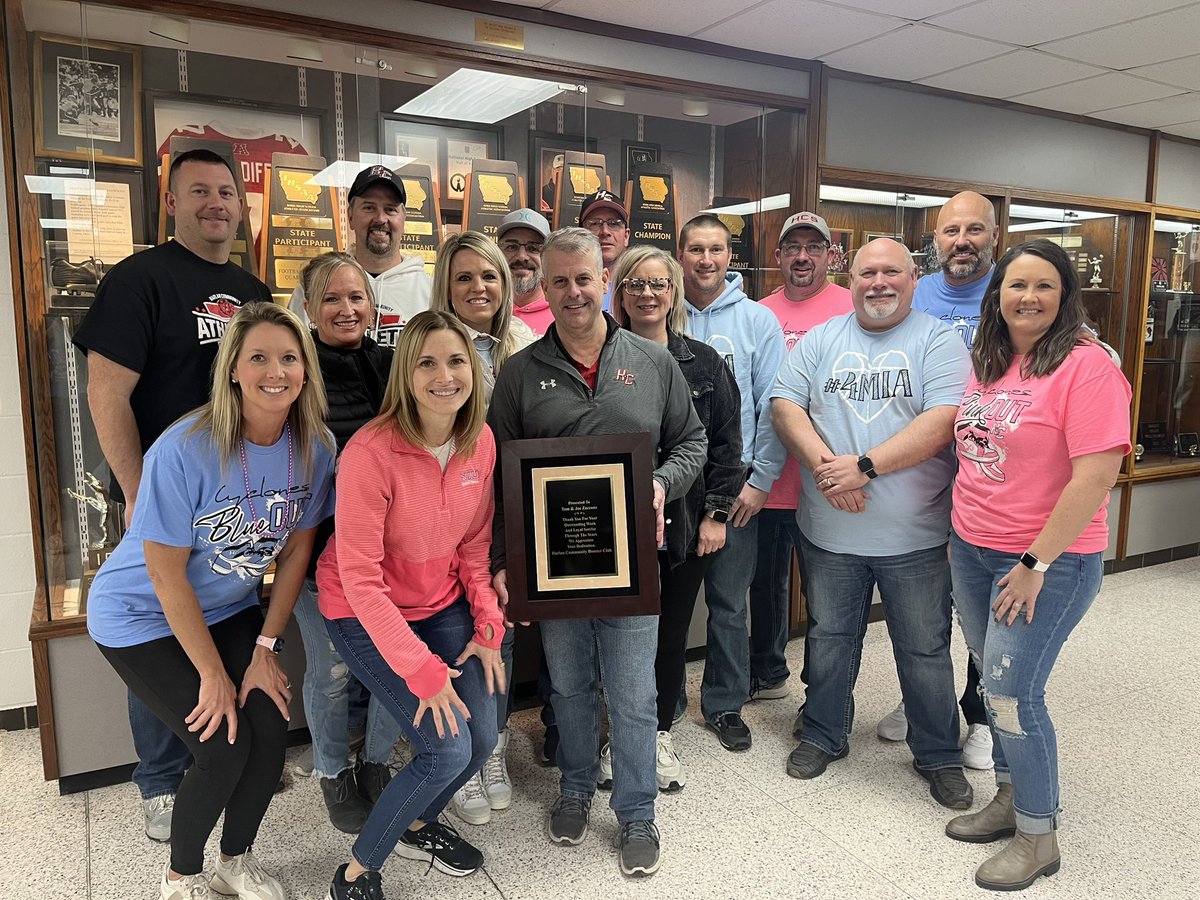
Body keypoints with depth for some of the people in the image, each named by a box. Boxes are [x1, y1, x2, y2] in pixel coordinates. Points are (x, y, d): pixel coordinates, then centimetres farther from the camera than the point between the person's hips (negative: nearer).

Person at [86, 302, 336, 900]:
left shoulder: (314, 447, -13)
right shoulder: (184, 451, -28)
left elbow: (295, 549, -4)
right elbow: (166, 575, -22)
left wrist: (264, 651, -5)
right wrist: (213, 675, -15)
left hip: (229, 609, 5)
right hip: (142, 616, -4)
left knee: (272, 728, -8)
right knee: (225, 746, -12)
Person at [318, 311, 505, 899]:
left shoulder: (480, 441, -8)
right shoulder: (371, 452, -27)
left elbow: (474, 544, 3)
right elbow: (360, 579, -24)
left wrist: (488, 627, -4)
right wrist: (423, 670, -24)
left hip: (442, 604, 6)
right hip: (365, 614, -6)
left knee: (482, 738, 2)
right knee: (447, 750, -12)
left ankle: (418, 826, 34)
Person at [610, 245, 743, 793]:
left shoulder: (704, 363, 5)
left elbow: (726, 442, 4)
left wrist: (716, 513, -1)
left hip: (687, 524, 2)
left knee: (673, 629, 12)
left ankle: (660, 735, 30)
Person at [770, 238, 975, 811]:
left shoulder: (938, 343, -3)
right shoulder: (820, 340, 7)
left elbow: (943, 421, -16)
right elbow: (785, 404, -1)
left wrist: (864, 467, -23)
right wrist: (823, 464, -17)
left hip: (913, 534, -2)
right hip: (830, 529, 3)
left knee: (925, 649, 11)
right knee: (829, 638, 17)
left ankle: (938, 756, 32)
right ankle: (823, 735, 37)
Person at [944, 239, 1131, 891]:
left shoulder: (1086, 365, -15)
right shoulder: (986, 362, 7)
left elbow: (1096, 476, -20)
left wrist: (1036, 563, -19)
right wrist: (961, 530, 12)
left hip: (1049, 560, -7)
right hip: (972, 550, 7)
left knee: (1013, 694, -3)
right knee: (994, 683, 16)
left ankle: (1038, 834, 18)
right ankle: (1009, 798, 35)